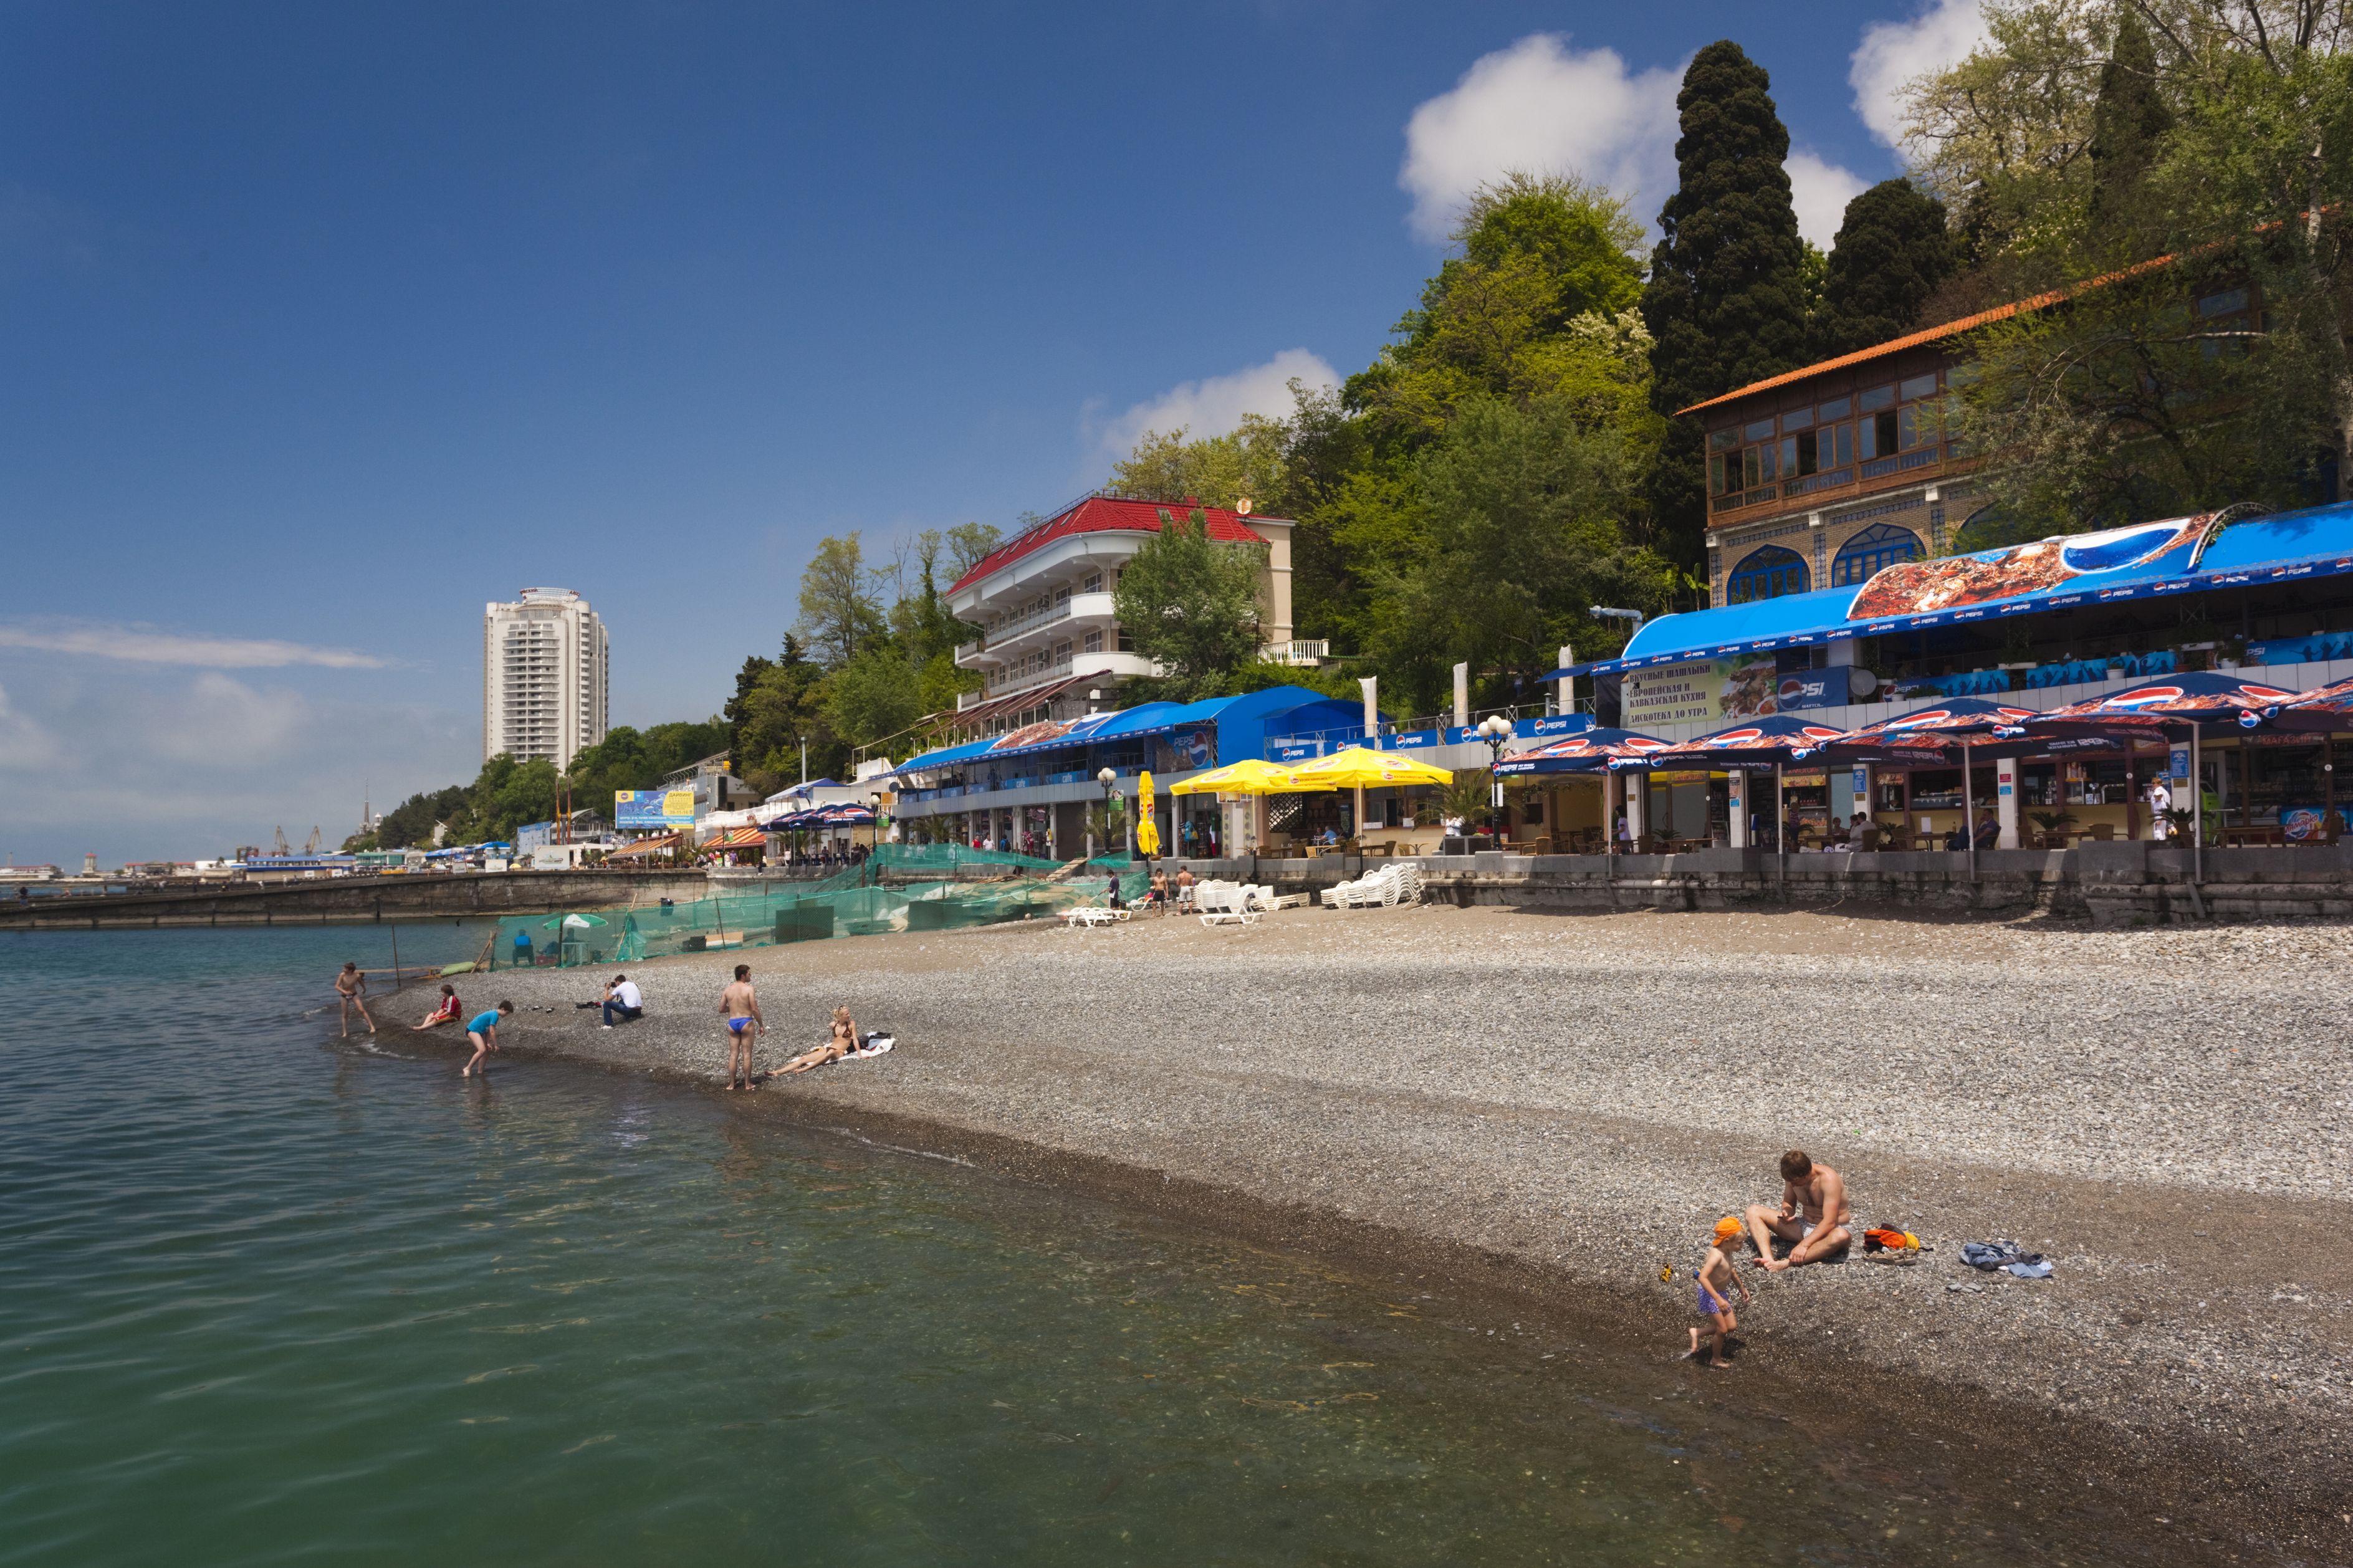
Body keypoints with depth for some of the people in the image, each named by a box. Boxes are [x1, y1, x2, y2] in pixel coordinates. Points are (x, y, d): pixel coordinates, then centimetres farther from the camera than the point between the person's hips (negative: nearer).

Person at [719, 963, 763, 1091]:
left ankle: (731, 1084, 13)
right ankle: (748, 1084, 7)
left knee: (733, 1055, 10)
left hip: (732, 1023, 4)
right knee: (746, 1054, 3)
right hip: (746, 1022, -4)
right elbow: (754, 1009, -12)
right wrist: (761, 1025, -2)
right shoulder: (749, 989, -10)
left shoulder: (728, 990, 4)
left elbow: (721, 1009, 8)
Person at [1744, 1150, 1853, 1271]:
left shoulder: (1828, 1179, -26)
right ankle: (1769, 1260, -33)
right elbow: (1788, 1202, 9)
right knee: (1753, 1211, -8)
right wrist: (1786, 1213, -17)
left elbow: (1829, 1222, -31)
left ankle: (1785, 1263, -49)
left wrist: (1804, 1245, -40)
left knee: (1841, 1236, -44)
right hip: (1804, 1226, 6)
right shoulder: (1793, 1176, -8)